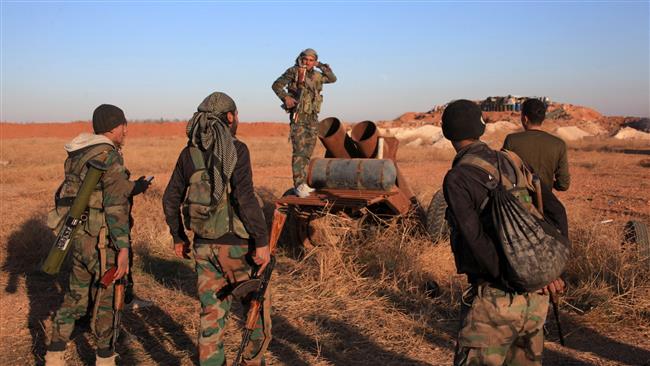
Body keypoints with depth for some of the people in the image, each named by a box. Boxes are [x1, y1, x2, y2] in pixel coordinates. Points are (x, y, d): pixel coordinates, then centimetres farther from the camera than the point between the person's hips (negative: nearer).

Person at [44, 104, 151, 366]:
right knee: (108, 298, 9)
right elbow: (115, 205, -23)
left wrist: (132, 188, 18)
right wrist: (123, 248, -24)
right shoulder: (109, 155, -16)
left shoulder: (77, 155, 11)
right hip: (102, 241, -8)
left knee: (76, 297, 18)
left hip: (79, 236, 8)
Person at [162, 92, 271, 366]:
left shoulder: (189, 152, 6)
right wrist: (262, 241, -19)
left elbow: (171, 199, 9)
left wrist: (178, 237, 20)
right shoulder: (236, 149, -13)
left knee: (212, 314, 12)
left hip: (204, 245, 6)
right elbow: (245, 197, -23)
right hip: (236, 244, -5)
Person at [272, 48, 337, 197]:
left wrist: (322, 66, 5)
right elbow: (276, 85, -6)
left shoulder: (317, 76, 11)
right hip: (298, 116, -6)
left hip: (312, 118, 6)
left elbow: (333, 78, 19)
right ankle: (299, 185, -12)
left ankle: (303, 183, 18)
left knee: (307, 152, 9)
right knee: (299, 151, -13)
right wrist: (285, 97, -23)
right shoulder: (293, 72, -4)